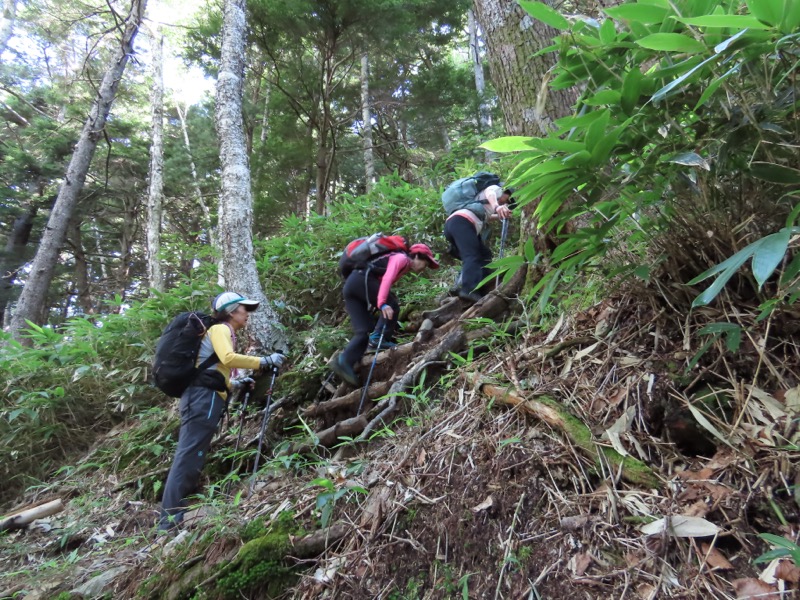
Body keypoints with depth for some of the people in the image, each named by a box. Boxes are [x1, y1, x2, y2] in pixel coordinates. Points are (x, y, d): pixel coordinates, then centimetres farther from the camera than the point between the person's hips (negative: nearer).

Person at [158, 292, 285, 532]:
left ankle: (173, 516, 11)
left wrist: (237, 384, 17)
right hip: (203, 397, -10)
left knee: (191, 458, 8)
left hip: (204, 397, 10)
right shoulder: (219, 329, -1)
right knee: (188, 456, -12)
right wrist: (265, 361, -16)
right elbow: (228, 358, -21)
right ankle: (170, 519, -13)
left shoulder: (223, 333, 27)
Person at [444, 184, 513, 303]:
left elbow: (485, 216, 61)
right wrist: (497, 207, -31)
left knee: (484, 254, 13)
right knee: (472, 256, -22)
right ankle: (469, 290, -41)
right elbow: (490, 195, -10)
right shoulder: (495, 189, 16)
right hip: (461, 223, -9)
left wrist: (501, 215, 70)